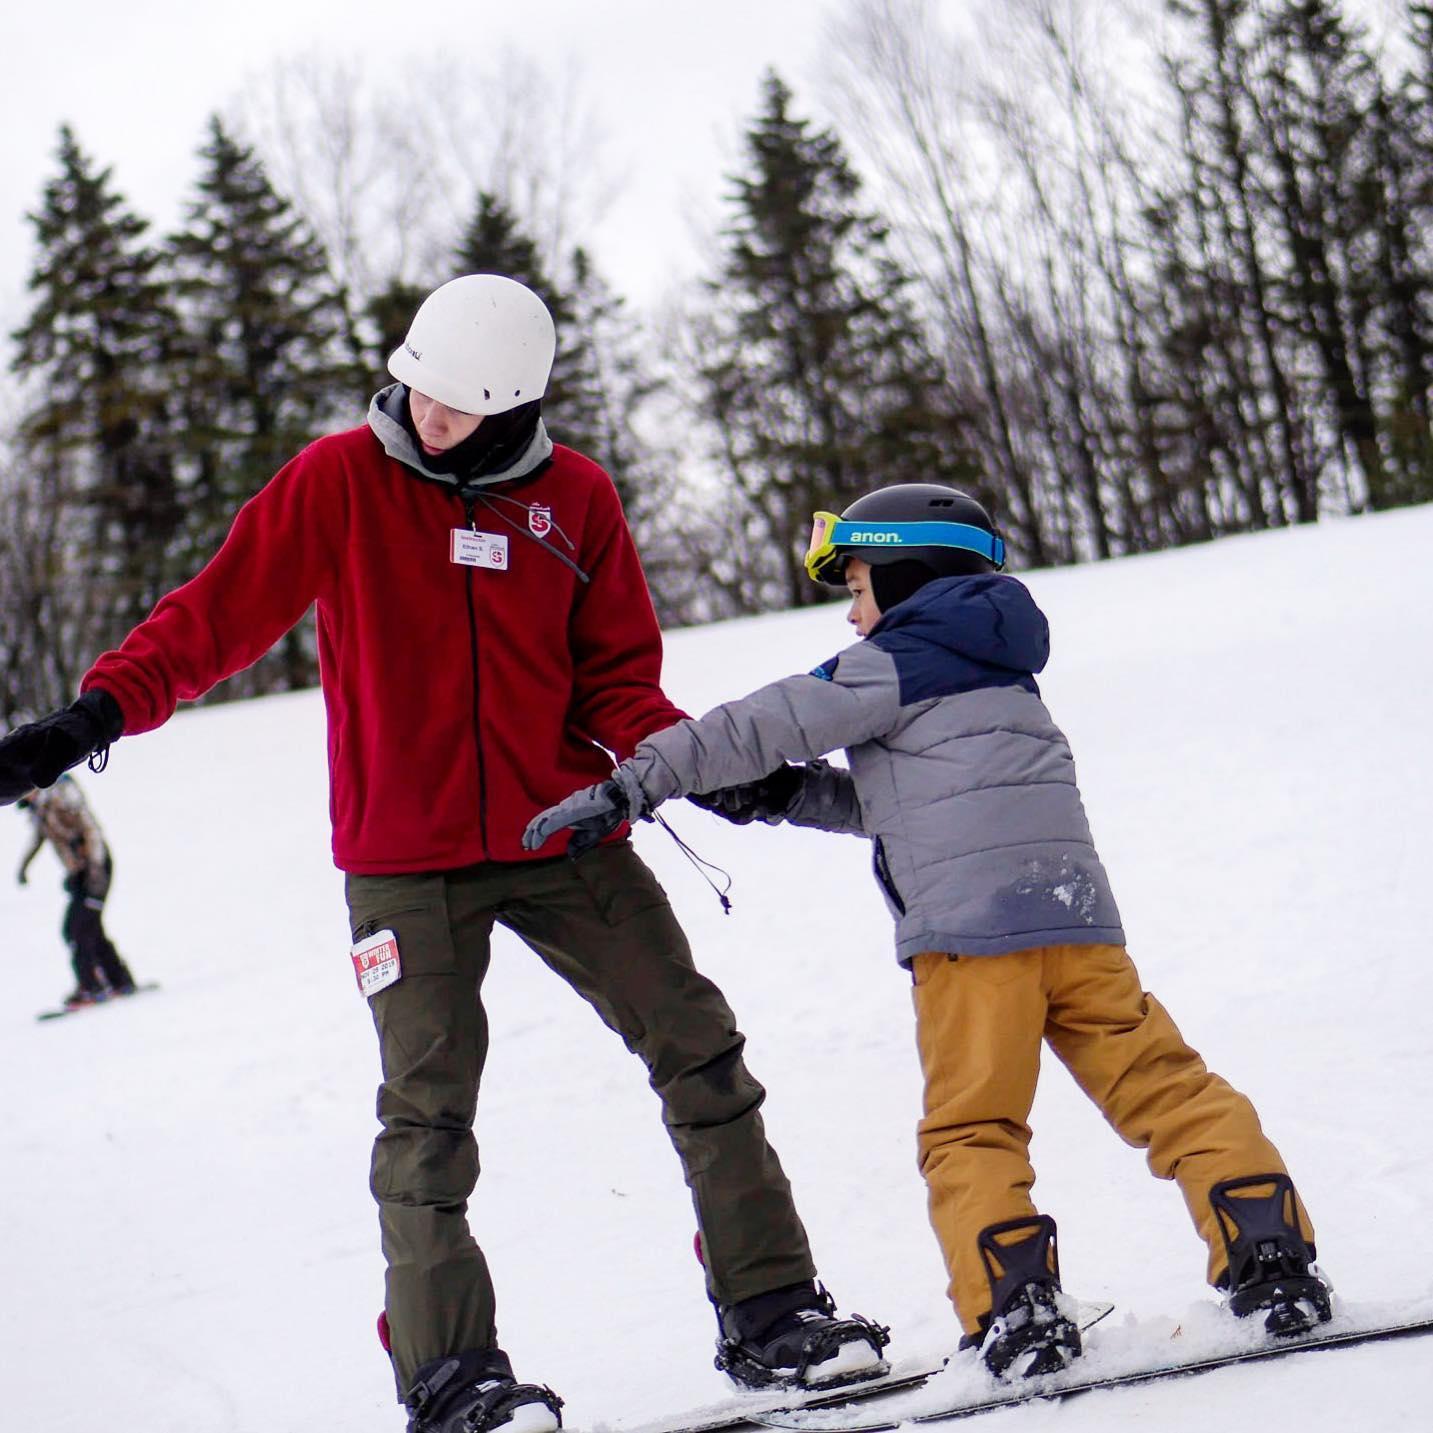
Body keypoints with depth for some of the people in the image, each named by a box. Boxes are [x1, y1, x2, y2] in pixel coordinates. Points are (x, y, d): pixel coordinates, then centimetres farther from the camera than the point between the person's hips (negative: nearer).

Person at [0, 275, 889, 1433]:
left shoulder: (576, 499, 2)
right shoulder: (339, 482, -4)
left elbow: (615, 680, 6)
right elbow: (220, 613, -7)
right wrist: (97, 714, -20)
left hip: (565, 837, 3)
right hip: (406, 861, -2)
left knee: (701, 1051, 1)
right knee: (429, 1115, -4)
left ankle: (769, 1315, 10)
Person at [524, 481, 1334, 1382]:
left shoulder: (896, 664, 2)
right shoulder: (1001, 668, 26)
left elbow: (763, 727, -1)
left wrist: (631, 787, 2)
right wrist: (785, 796, 19)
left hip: (970, 932, -6)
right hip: (1079, 923, 6)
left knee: (969, 1134, 2)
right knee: (1166, 1089, 7)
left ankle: (1018, 1313, -8)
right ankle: (1271, 1261, -1)